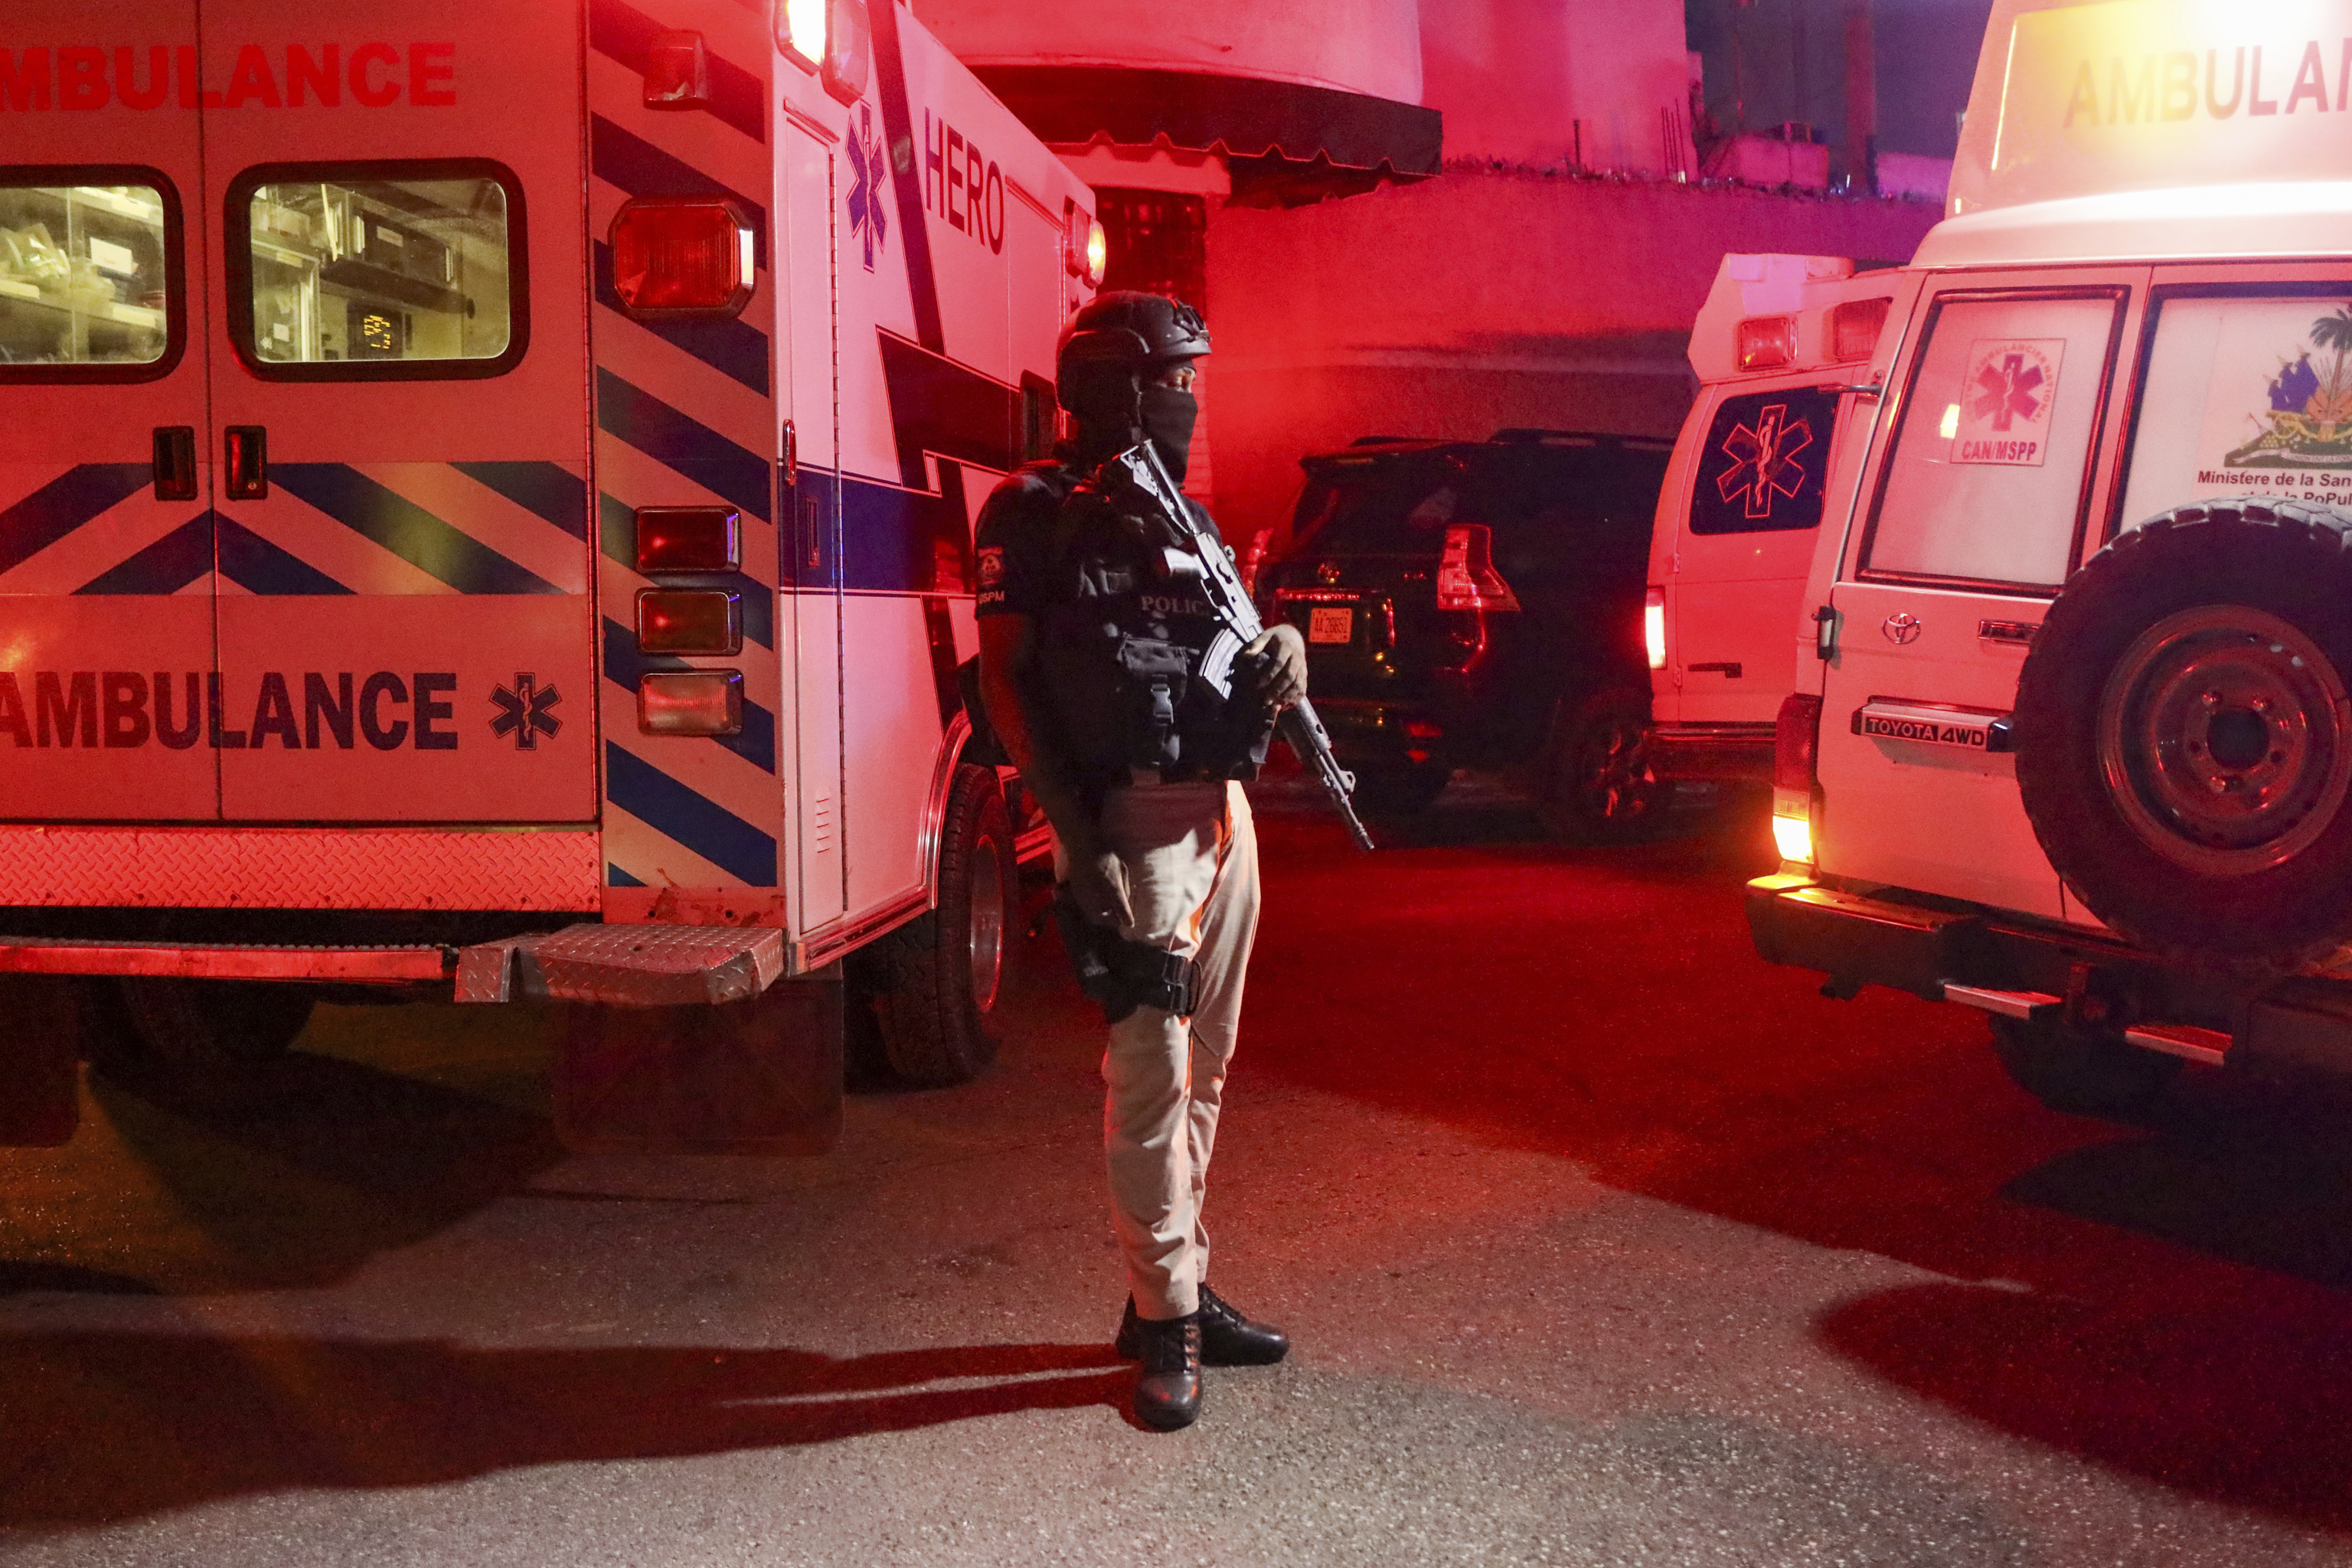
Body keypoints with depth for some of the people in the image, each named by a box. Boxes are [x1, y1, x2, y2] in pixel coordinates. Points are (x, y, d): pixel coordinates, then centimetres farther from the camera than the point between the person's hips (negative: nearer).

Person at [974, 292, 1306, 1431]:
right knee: (1149, 1073, -6)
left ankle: (1181, 1287, 24)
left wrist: (1282, 645, -3)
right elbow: (1003, 675, -10)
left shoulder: (1186, 517, 17)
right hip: (1135, 818, -8)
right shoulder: (1038, 514, -5)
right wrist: (1071, 826, -18)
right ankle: (1165, 1320, 4)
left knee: (1203, 1068, 13)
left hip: (1222, 813, 8)